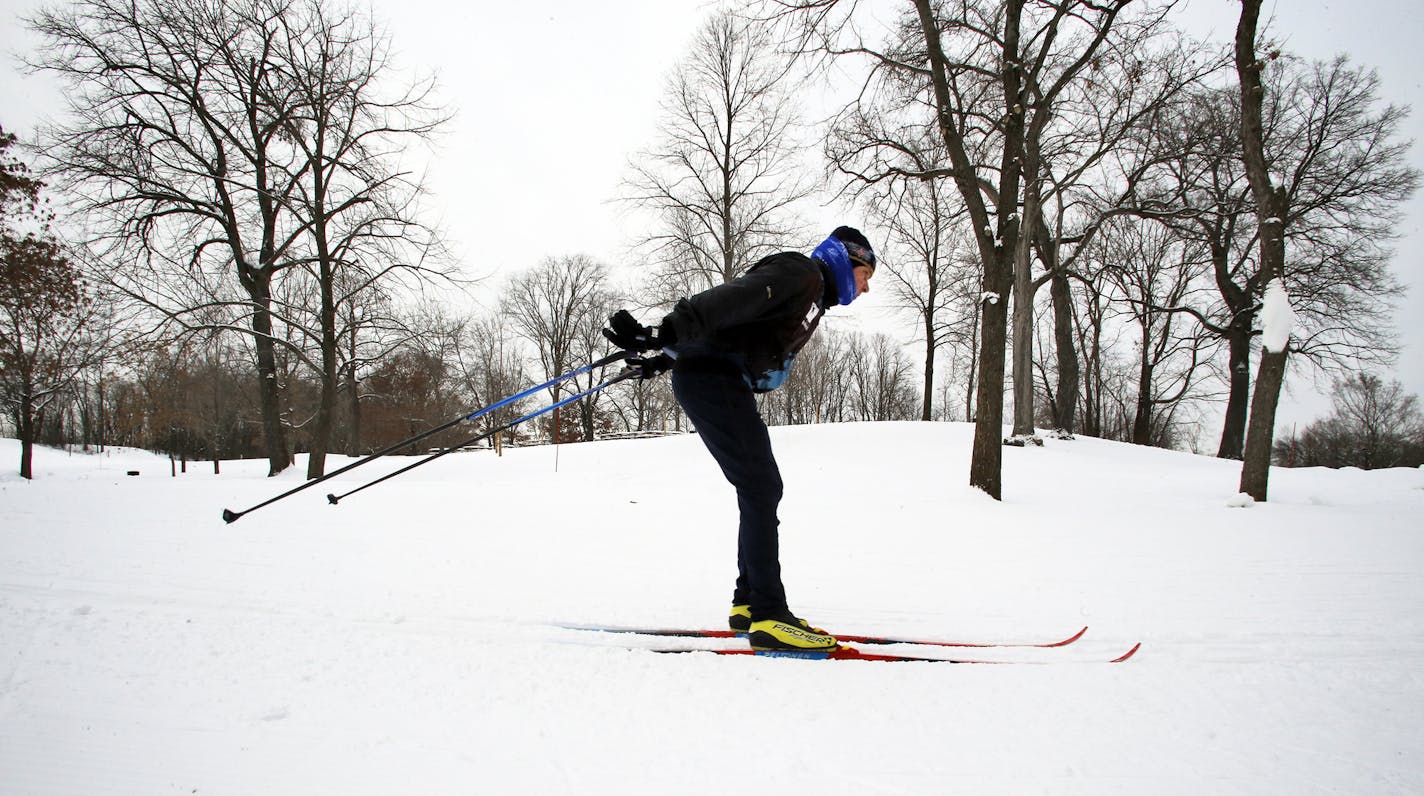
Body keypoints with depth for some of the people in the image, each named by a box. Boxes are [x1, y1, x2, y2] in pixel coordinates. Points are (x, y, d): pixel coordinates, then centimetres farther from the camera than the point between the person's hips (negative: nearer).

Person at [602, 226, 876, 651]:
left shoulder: (814, 297, 25)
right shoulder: (800, 274, -7)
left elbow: (727, 325, 26)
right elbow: (729, 299, -22)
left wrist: (665, 358, 26)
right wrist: (661, 335, -33)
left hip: (724, 384, 11)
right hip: (710, 380, -11)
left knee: (761, 490, 10)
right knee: (760, 487, -14)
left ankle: (748, 603, 16)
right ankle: (767, 615, -15)